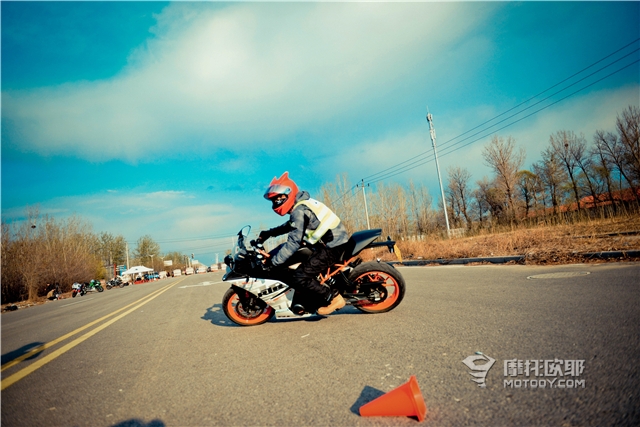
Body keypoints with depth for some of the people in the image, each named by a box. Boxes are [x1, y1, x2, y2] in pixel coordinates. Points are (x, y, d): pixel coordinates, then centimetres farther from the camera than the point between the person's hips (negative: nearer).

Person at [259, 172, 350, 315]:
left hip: (331, 247, -11)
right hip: (328, 243, 11)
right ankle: (302, 304, 25)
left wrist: (272, 262, -17)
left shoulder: (299, 211, -17)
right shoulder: (301, 204, 14)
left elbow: (293, 242, -22)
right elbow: (291, 226, 31)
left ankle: (334, 298, -4)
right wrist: (269, 233, 27)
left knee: (299, 278, -15)